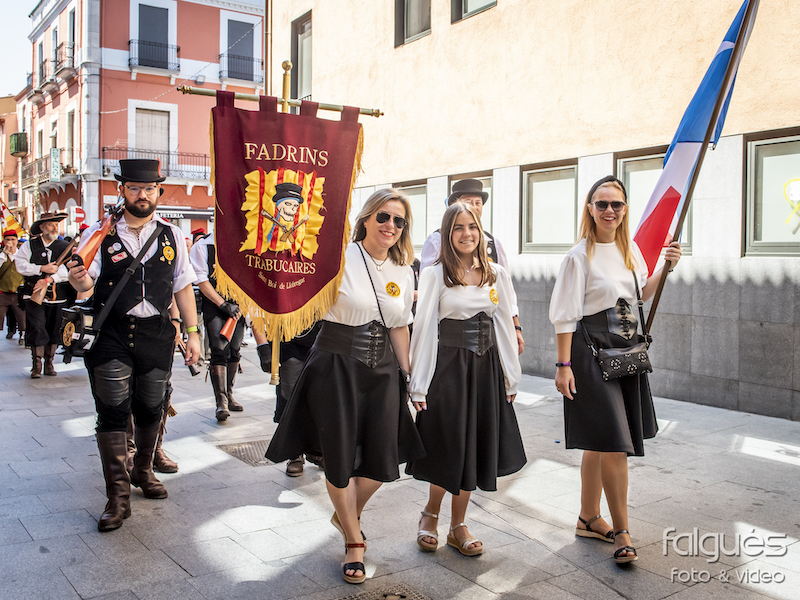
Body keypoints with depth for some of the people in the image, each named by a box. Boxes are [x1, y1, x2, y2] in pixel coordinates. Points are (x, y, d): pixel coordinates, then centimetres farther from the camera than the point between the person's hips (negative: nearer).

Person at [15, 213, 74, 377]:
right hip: (34, 295, -1)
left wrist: (49, 280, -19)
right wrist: (42, 269, -13)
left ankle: (49, 363, 18)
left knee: (54, 331, 6)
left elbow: (67, 270, -7)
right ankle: (36, 365, 1)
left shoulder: (65, 247, 6)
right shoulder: (30, 245, 8)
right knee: (36, 330, -6)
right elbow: (21, 265, -2)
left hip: (57, 295, 1)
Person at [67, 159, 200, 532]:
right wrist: (78, 277, -32)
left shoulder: (172, 236, 7)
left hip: (157, 333, 3)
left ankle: (143, 470, 37)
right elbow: (86, 284, -8)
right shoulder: (100, 234, -2)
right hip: (111, 335, -2)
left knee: (151, 409, 12)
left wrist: (192, 332, 7)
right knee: (112, 412, -3)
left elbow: (182, 286, 10)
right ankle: (118, 496, 7)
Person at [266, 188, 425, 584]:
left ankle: (347, 515, 38)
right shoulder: (340, 257, -10)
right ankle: (354, 541, 26)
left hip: (382, 370, 5)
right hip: (336, 365, -5)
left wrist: (409, 378, 17)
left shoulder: (403, 273, 7)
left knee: (383, 460, 6)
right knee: (340, 459, 3)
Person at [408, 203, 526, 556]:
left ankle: (458, 527, 24)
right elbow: (423, 328, -7)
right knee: (448, 448, 2)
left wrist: (511, 376, 7)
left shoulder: (496, 274, 6)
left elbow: (504, 325, 9)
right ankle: (430, 514, 28)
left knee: (475, 448, 9)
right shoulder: (435, 275, -5)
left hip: (486, 368, 4)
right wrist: (419, 385, -10)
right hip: (448, 366, -4)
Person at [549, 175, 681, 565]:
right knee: (613, 443, -8)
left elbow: (642, 293, 23)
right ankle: (621, 531, 6)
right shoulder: (580, 256, -12)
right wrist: (564, 365, -18)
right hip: (593, 352, -7)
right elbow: (565, 315, -14)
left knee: (599, 441, 15)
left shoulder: (630, 248, 8)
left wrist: (666, 267, 8)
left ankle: (588, 519, 28)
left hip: (627, 351, 7)